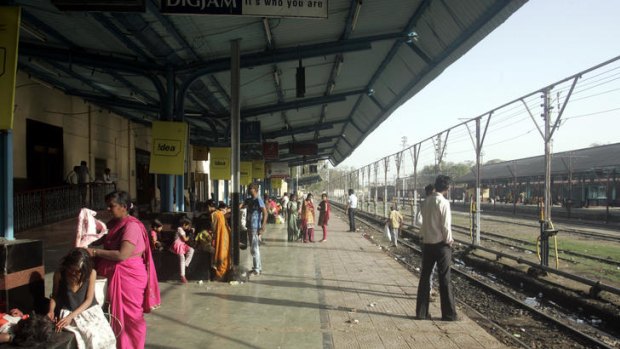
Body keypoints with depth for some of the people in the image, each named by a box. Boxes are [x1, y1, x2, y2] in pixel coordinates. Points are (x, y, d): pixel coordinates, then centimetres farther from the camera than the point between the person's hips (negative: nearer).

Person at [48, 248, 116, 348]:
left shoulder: (91, 273, -13)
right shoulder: (59, 274, -11)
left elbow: (89, 300, -11)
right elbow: (54, 295, 5)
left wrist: (71, 316, -22)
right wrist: (51, 311, -14)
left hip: (89, 309, 1)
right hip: (68, 312, -1)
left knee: (105, 337, -23)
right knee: (92, 335, -29)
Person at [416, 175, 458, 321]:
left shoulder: (426, 201, 4)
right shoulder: (444, 202, -15)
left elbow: (423, 221, 6)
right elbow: (446, 226, -16)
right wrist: (449, 241, -2)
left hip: (427, 243, 6)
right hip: (441, 245, -6)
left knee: (424, 277, 10)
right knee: (444, 280, 3)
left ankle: (421, 312, 16)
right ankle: (448, 314, 11)